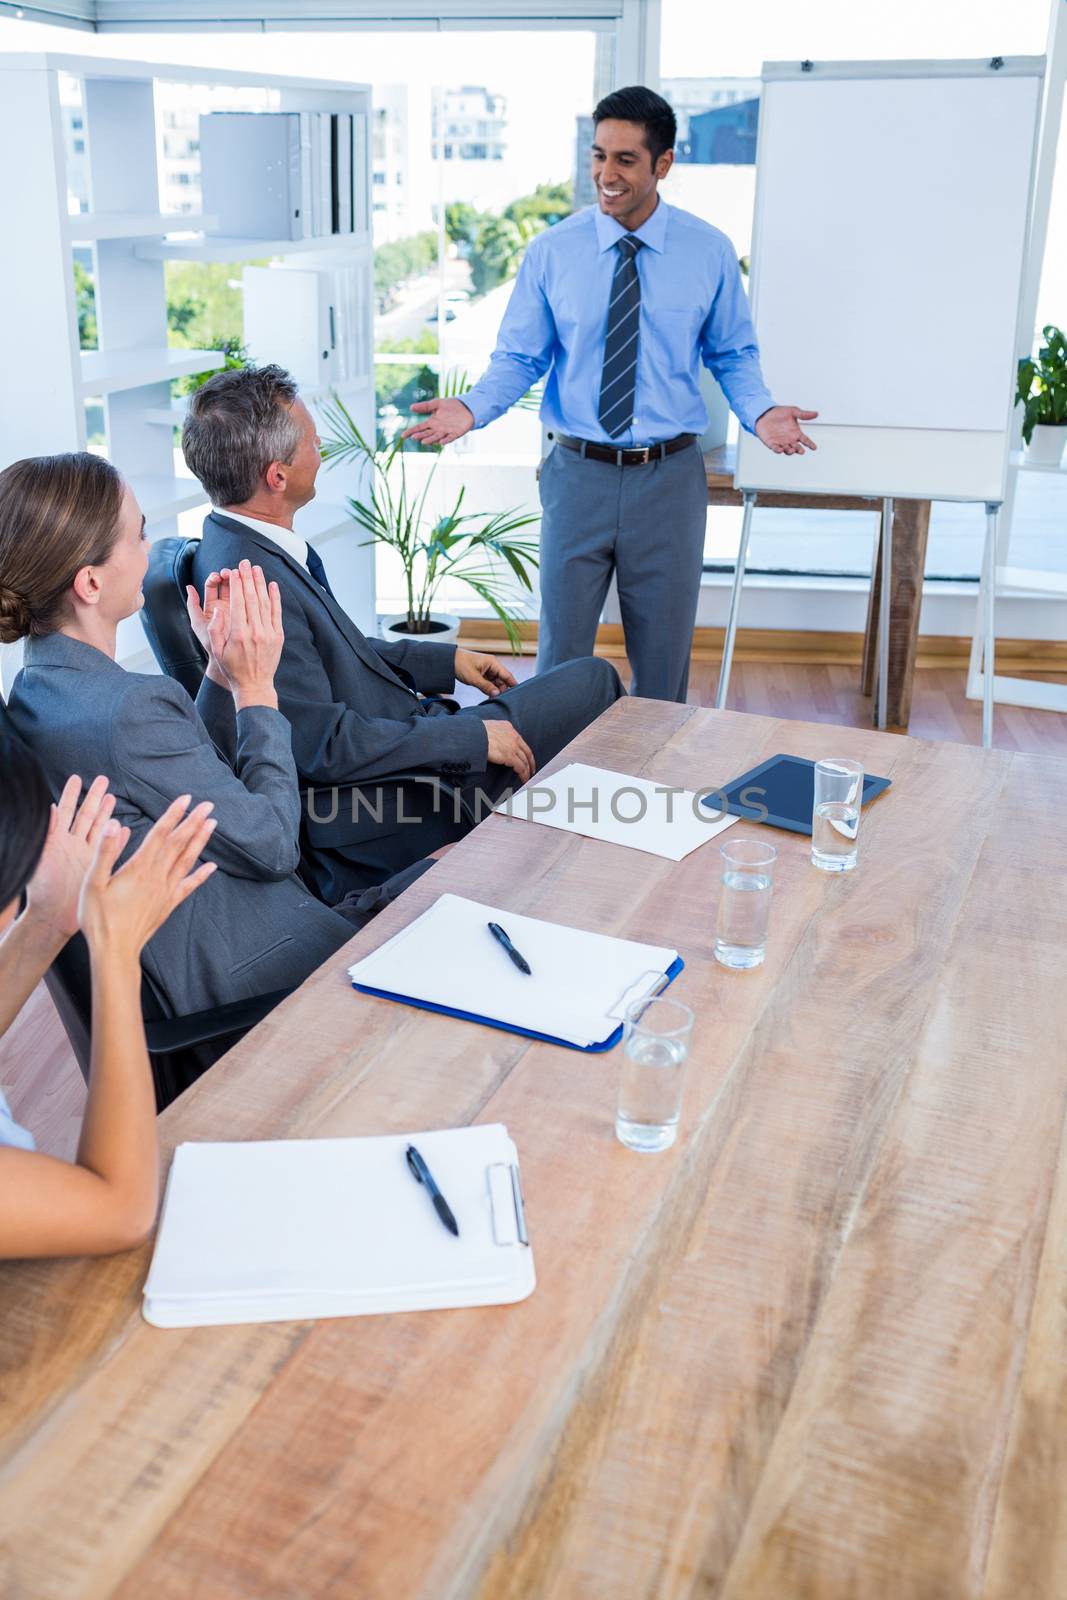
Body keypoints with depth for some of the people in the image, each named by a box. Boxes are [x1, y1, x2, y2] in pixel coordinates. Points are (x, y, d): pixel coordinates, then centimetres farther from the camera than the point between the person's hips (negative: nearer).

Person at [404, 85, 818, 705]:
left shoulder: (710, 251, 0)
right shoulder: (551, 251, -1)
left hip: (670, 476, 0)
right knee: (562, 652, 7)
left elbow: (735, 354, 7)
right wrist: (472, 409, -17)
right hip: (579, 473, 0)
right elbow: (518, 358, 2)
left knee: (665, 653, 11)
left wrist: (760, 411, -14)